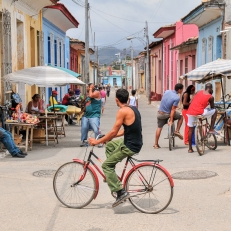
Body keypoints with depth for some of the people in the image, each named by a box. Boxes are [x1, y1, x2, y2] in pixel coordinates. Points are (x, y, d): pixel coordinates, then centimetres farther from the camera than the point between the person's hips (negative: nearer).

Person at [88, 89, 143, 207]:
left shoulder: (123, 111, -17)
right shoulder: (133, 109, 12)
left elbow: (114, 132, -18)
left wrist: (97, 141, -8)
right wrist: (108, 138, 19)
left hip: (130, 146, -10)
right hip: (136, 143, 10)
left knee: (106, 165, 0)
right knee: (109, 145, 27)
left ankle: (121, 192, -5)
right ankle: (111, 176, 28)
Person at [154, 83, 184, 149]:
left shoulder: (167, 91, -3)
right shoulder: (177, 98, -19)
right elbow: (172, 110, -19)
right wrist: (171, 121, -15)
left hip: (160, 113, 5)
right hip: (168, 113, -5)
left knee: (159, 127, 13)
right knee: (181, 117, 18)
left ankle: (156, 144, 13)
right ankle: (177, 131, 13)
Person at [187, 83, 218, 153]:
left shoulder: (199, 92, 17)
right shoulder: (210, 97, 5)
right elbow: (212, 108, 18)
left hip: (190, 112, 5)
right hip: (200, 113, -5)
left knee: (191, 130, 16)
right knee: (215, 111, 17)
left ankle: (190, 149, 18)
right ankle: (211, 129, 17)